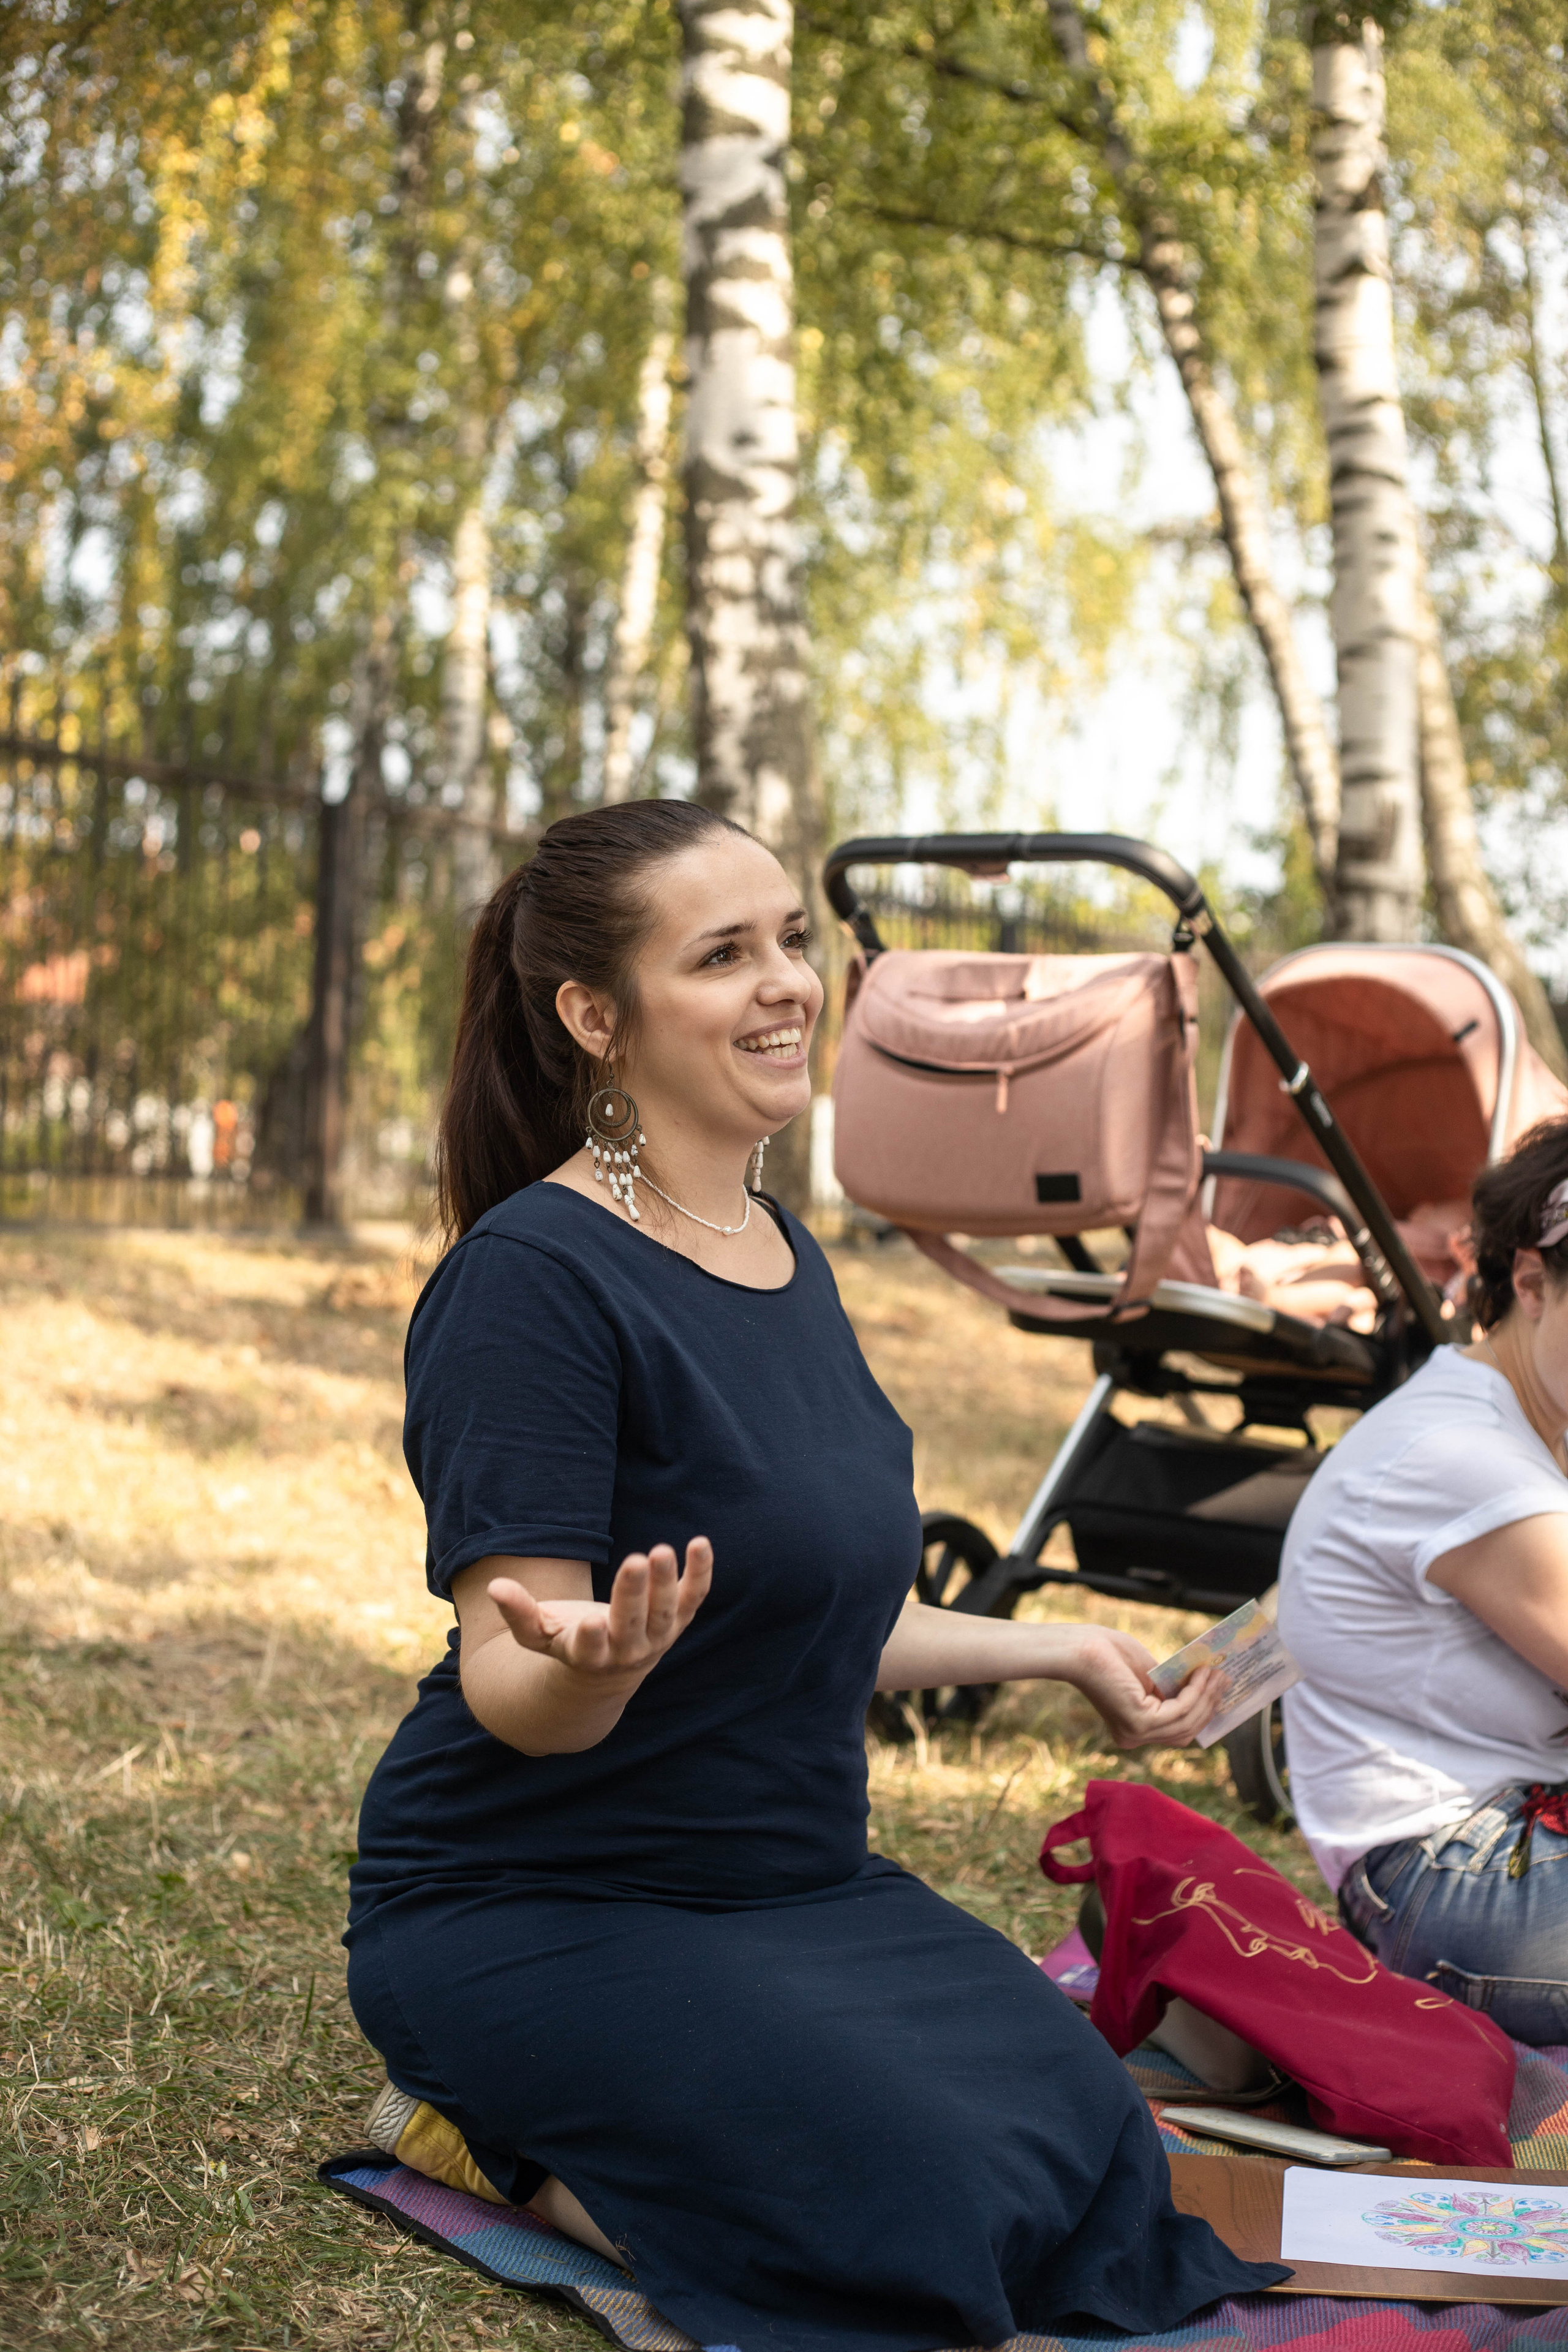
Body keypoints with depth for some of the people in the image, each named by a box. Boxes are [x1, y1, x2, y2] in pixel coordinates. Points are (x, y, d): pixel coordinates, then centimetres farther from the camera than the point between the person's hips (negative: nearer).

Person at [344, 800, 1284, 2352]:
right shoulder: (533, 1275, -19)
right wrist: (598, 1661, -44)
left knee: (1095, 2155, -8)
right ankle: (502, 2138, 0)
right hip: (529, 1911, -8)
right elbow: (511, 1692, -22)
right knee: (929, 2206, -23)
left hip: (792, 1878, 8)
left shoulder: (786, 1254, 8)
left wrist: (1062, 1650, 19)